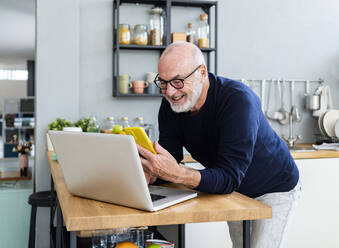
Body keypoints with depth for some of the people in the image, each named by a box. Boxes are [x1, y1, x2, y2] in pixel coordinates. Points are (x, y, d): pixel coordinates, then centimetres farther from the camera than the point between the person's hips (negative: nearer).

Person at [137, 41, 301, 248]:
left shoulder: (238, 100, -35)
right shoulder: (170, 105, -15)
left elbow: (230, 177, -41)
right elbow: (168, 159, -16)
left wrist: (178, 175, -56)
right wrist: (149, 173, -39)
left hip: (275, 189, -5)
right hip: (234, 191, 6)